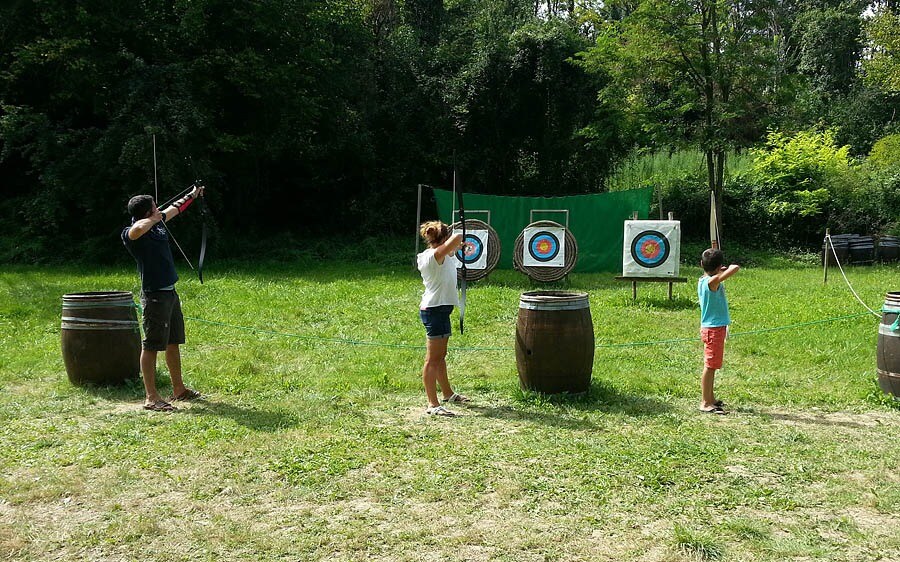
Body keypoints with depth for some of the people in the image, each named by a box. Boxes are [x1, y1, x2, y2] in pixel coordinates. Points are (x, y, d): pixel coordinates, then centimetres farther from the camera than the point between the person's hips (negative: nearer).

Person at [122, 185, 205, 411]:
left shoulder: (158, 223, 9)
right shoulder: (131, 234, -16)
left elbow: (175, 208, 28)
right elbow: (139, 228, -42)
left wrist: (193, 195, 43)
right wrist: (154, 219, -21)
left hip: (170, 293, 9)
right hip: (155, 296, -9)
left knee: (173, 342, 18)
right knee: (151, 346, -2)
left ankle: (179, 389, 31)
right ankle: (151, 397, 4)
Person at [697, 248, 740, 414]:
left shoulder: (702, 281, 5)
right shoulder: (713, 281, -21)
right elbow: (735, 268, -26)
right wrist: (728, 268, -7)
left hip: (709, 328, 9)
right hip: (714, 329, -9)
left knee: (711, 366, 18)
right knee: (710, 366, -3)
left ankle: (710, 398, 28)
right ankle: (705, 403, 2)